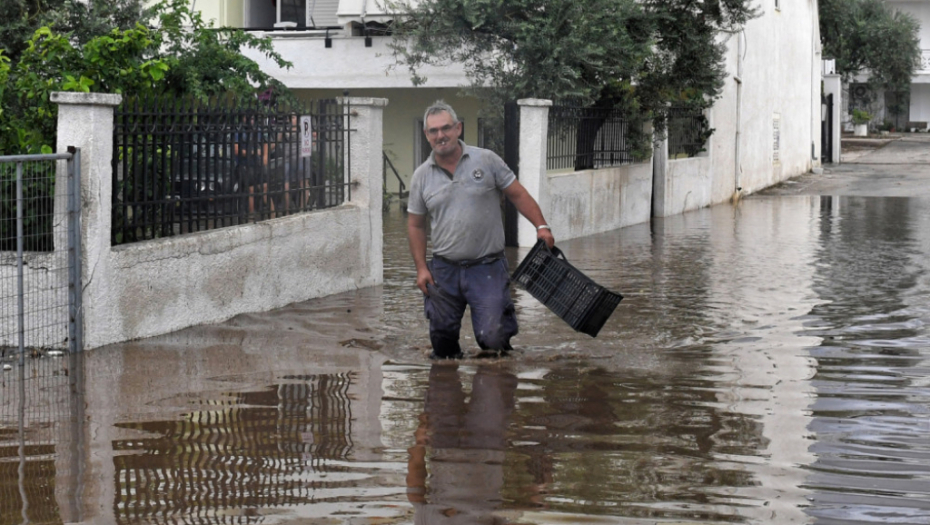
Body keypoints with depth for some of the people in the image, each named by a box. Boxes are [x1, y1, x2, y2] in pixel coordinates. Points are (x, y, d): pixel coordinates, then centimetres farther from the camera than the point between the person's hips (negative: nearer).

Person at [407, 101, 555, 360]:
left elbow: (518, 194, 4)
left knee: (492, 337, -11)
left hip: (487, 267, -2)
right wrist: (421, 268, 4)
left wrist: (541, 226, -8)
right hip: (443, 269, 3)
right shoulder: (422, 176, 5)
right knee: (441, 335, 5)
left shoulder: (486, 160, -1)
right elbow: (415, 224, 11)